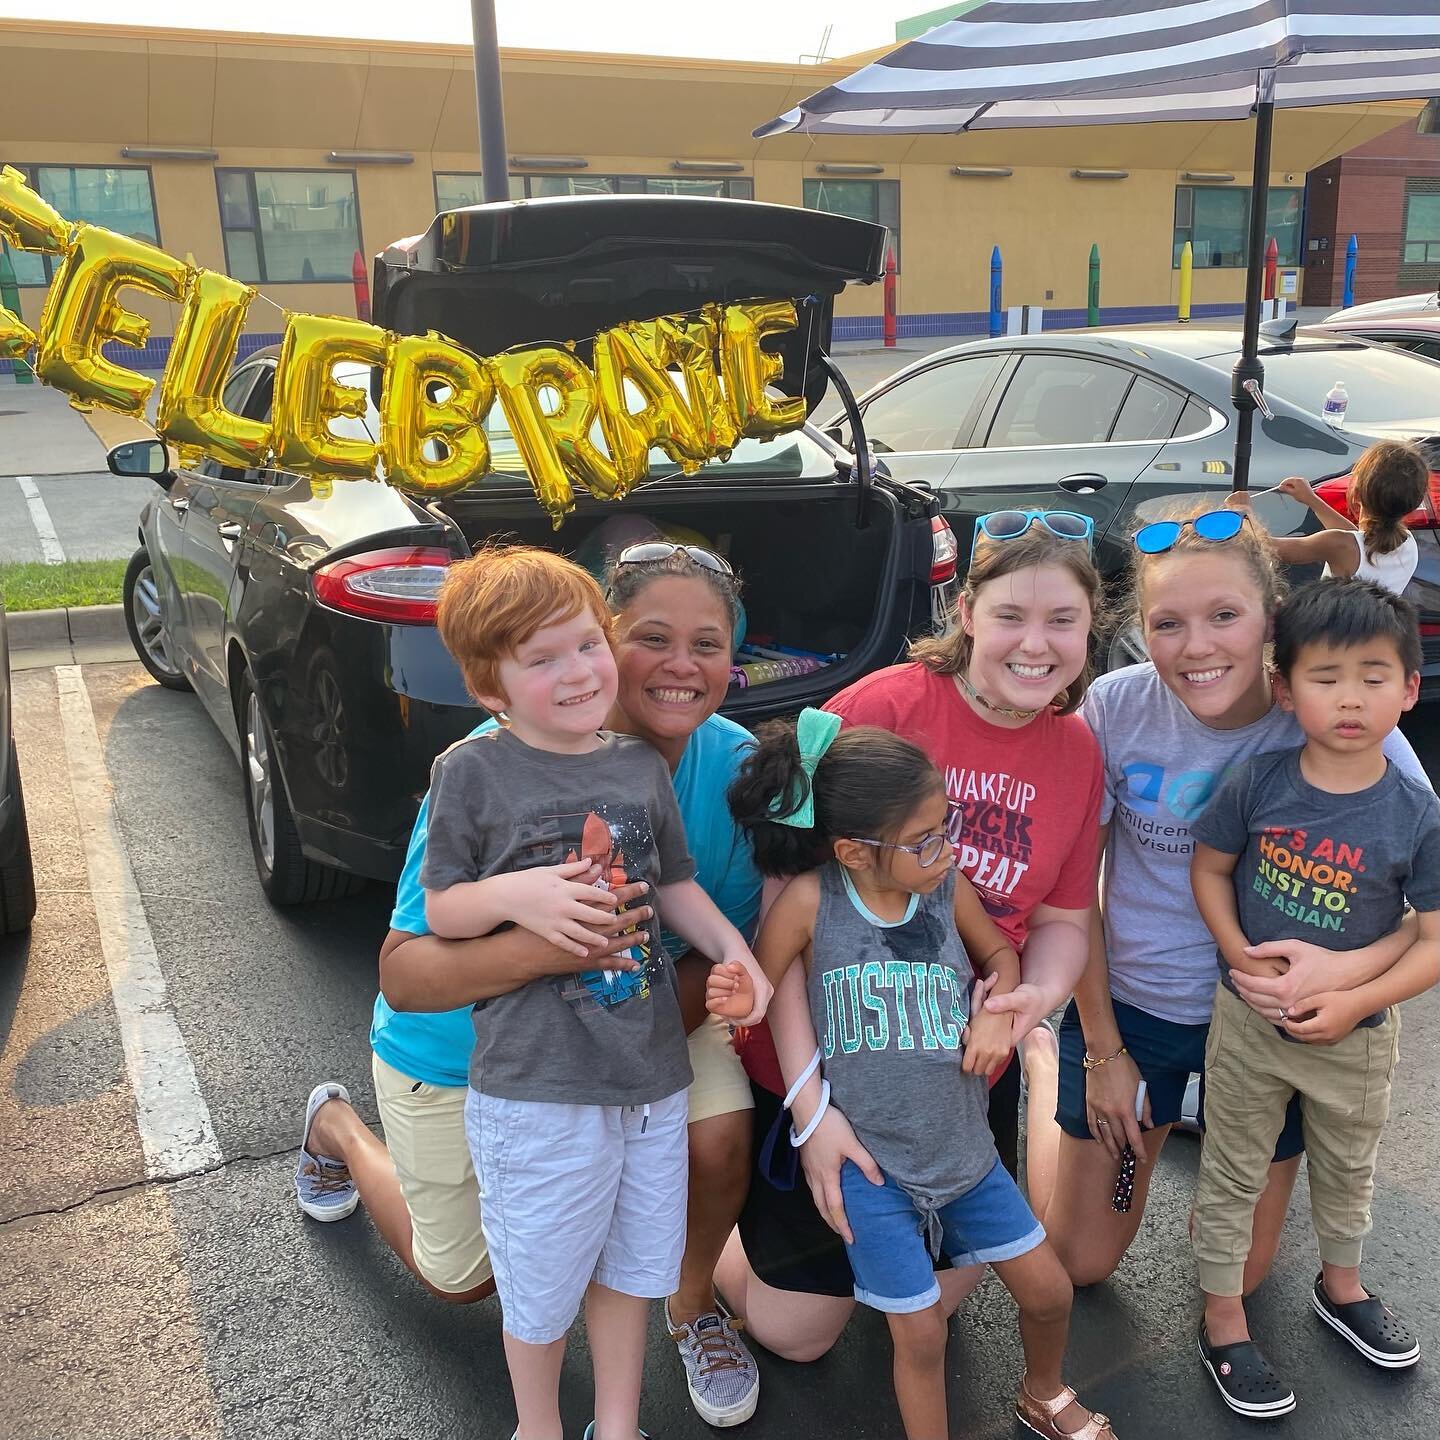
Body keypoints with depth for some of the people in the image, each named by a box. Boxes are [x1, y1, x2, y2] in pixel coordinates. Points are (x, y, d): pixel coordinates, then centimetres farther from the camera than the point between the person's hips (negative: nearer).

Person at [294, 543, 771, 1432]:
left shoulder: (735, 764, -22)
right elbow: (402, 975, -34)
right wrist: (541, 947, -53)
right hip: (463, 1049, -2)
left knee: (719, 1133, -26)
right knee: (464, 1280, 17)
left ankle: (695, 1307, 10)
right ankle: (339, 1129, 46)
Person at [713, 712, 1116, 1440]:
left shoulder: (949, 887, -10)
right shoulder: (809, 900, -20)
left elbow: (1000, 954, 9)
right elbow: (761, 992, -10)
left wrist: (999, 1009, -10)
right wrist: (740, 1002, -32)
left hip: (965, 1150, 4)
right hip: (870, 1165, -4)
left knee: (1047, 1290, 18)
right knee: (920, 1332, 4)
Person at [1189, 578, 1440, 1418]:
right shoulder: (1257, 784, -16)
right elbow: (1210, 866, -4)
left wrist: (1354, 1003, -23)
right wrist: (1242, 958, -16)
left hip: (1357, 1034, 1)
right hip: (1250, 1018, -1)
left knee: (1348, 1167, 25)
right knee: (1233, 1171, 13)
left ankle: (1341, 1285, 52)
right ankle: (1224, 1320, 32)